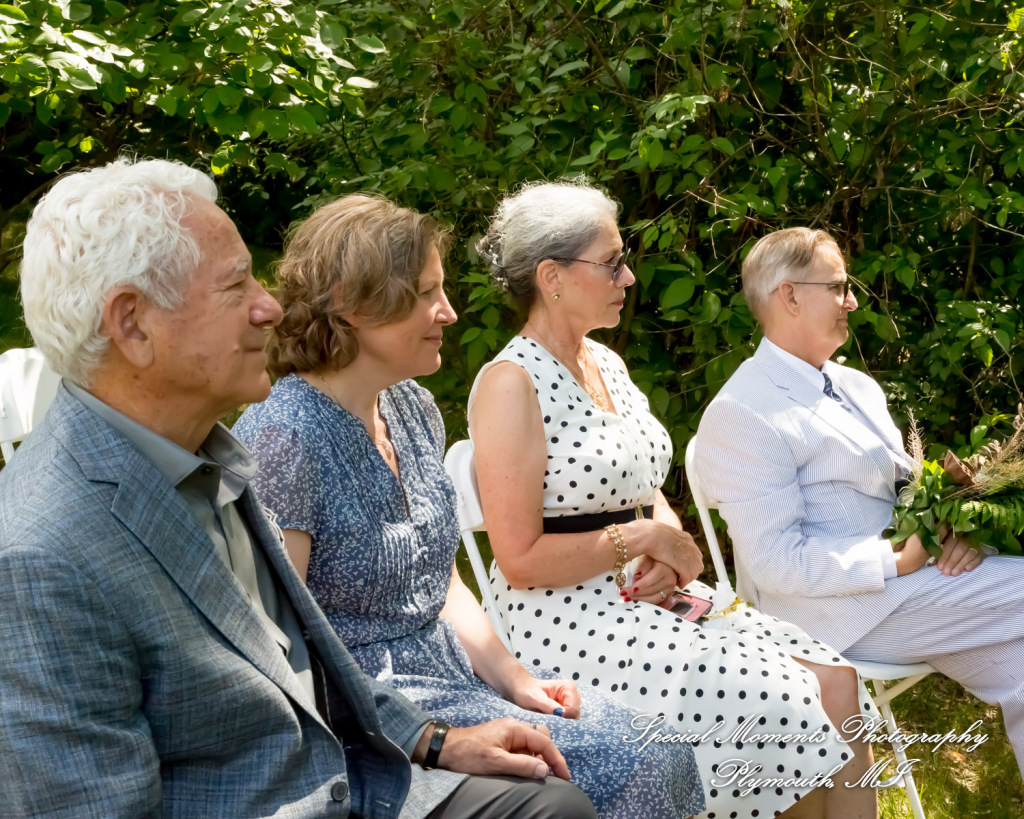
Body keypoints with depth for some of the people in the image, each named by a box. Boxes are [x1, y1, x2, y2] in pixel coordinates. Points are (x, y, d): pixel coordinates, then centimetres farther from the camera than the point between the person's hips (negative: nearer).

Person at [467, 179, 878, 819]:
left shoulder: (605, 363, 14)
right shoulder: (510, 385, -13)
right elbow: (520, 559, -17)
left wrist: (669, 560, -2)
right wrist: (646, 538, -11)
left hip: (645, 600, 8)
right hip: (566, 620, -8)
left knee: (836, 682, -10)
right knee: (789, 701, -20)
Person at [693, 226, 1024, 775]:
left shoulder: (857, 387, 17)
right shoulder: (741, 414, -13)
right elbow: (778, 561, -19)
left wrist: (949, 527, -3)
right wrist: (897, 561, -20)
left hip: (898, 571, 9)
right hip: (840, 614, -8)